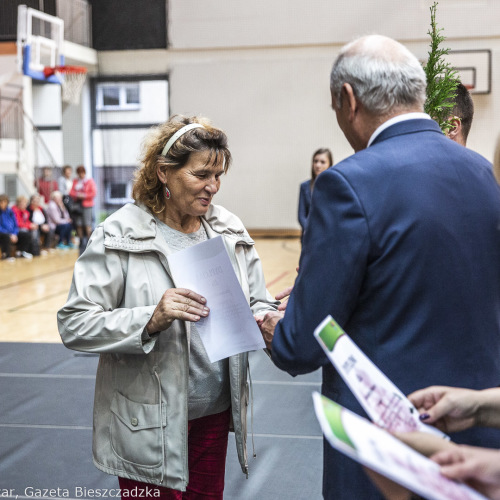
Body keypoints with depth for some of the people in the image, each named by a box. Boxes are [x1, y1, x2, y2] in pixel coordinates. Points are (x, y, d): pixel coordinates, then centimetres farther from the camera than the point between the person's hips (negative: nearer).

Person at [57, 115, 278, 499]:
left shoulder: (230, 230, 3)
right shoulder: (119, 236, -12)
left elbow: (256, 305, 8)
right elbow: (74, 325, -16)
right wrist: (150, 320, -30)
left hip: (216, 410, 5)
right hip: (149, 425, -4)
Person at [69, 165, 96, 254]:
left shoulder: (90, 181, 2)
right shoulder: (75, 181, 14)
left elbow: (94, 193, -4)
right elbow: (71, 192, 13)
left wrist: (84, 196, -11)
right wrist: (77, 195, -7)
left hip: (87, 205, -4)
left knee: (87, 224, -10)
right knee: (78, 224, 2)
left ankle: (89, 240, -5)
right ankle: (81, 240, 10)